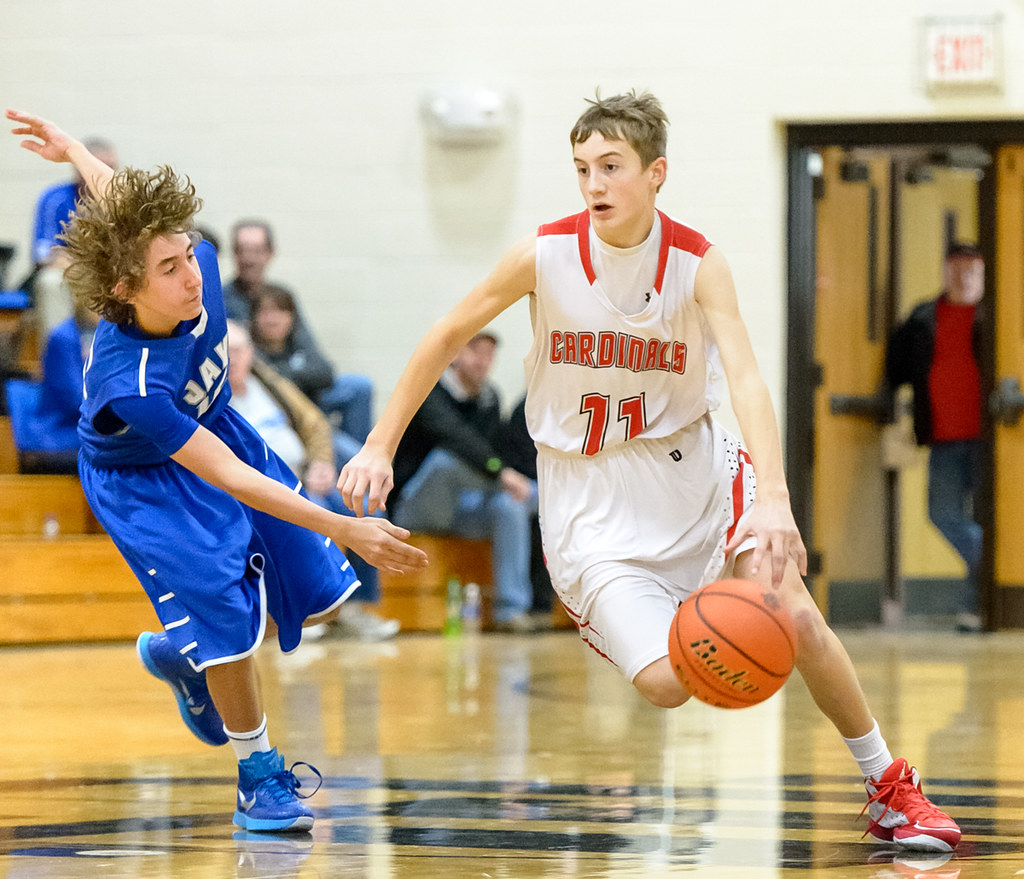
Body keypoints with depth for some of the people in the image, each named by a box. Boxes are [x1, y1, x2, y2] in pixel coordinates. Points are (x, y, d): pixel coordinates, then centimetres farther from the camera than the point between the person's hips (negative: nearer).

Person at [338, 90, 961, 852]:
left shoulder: (697, 262, -13)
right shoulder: (546, 254, -12)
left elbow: (746, 377, -27)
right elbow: (448, 338, 1)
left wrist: (774, 500, -42)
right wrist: (381, 446, -2)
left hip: (690, 464, 1)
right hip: (590, 497, -1)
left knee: (797, 617, -13)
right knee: (665, 683, -17)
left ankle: (891, 789, 7)